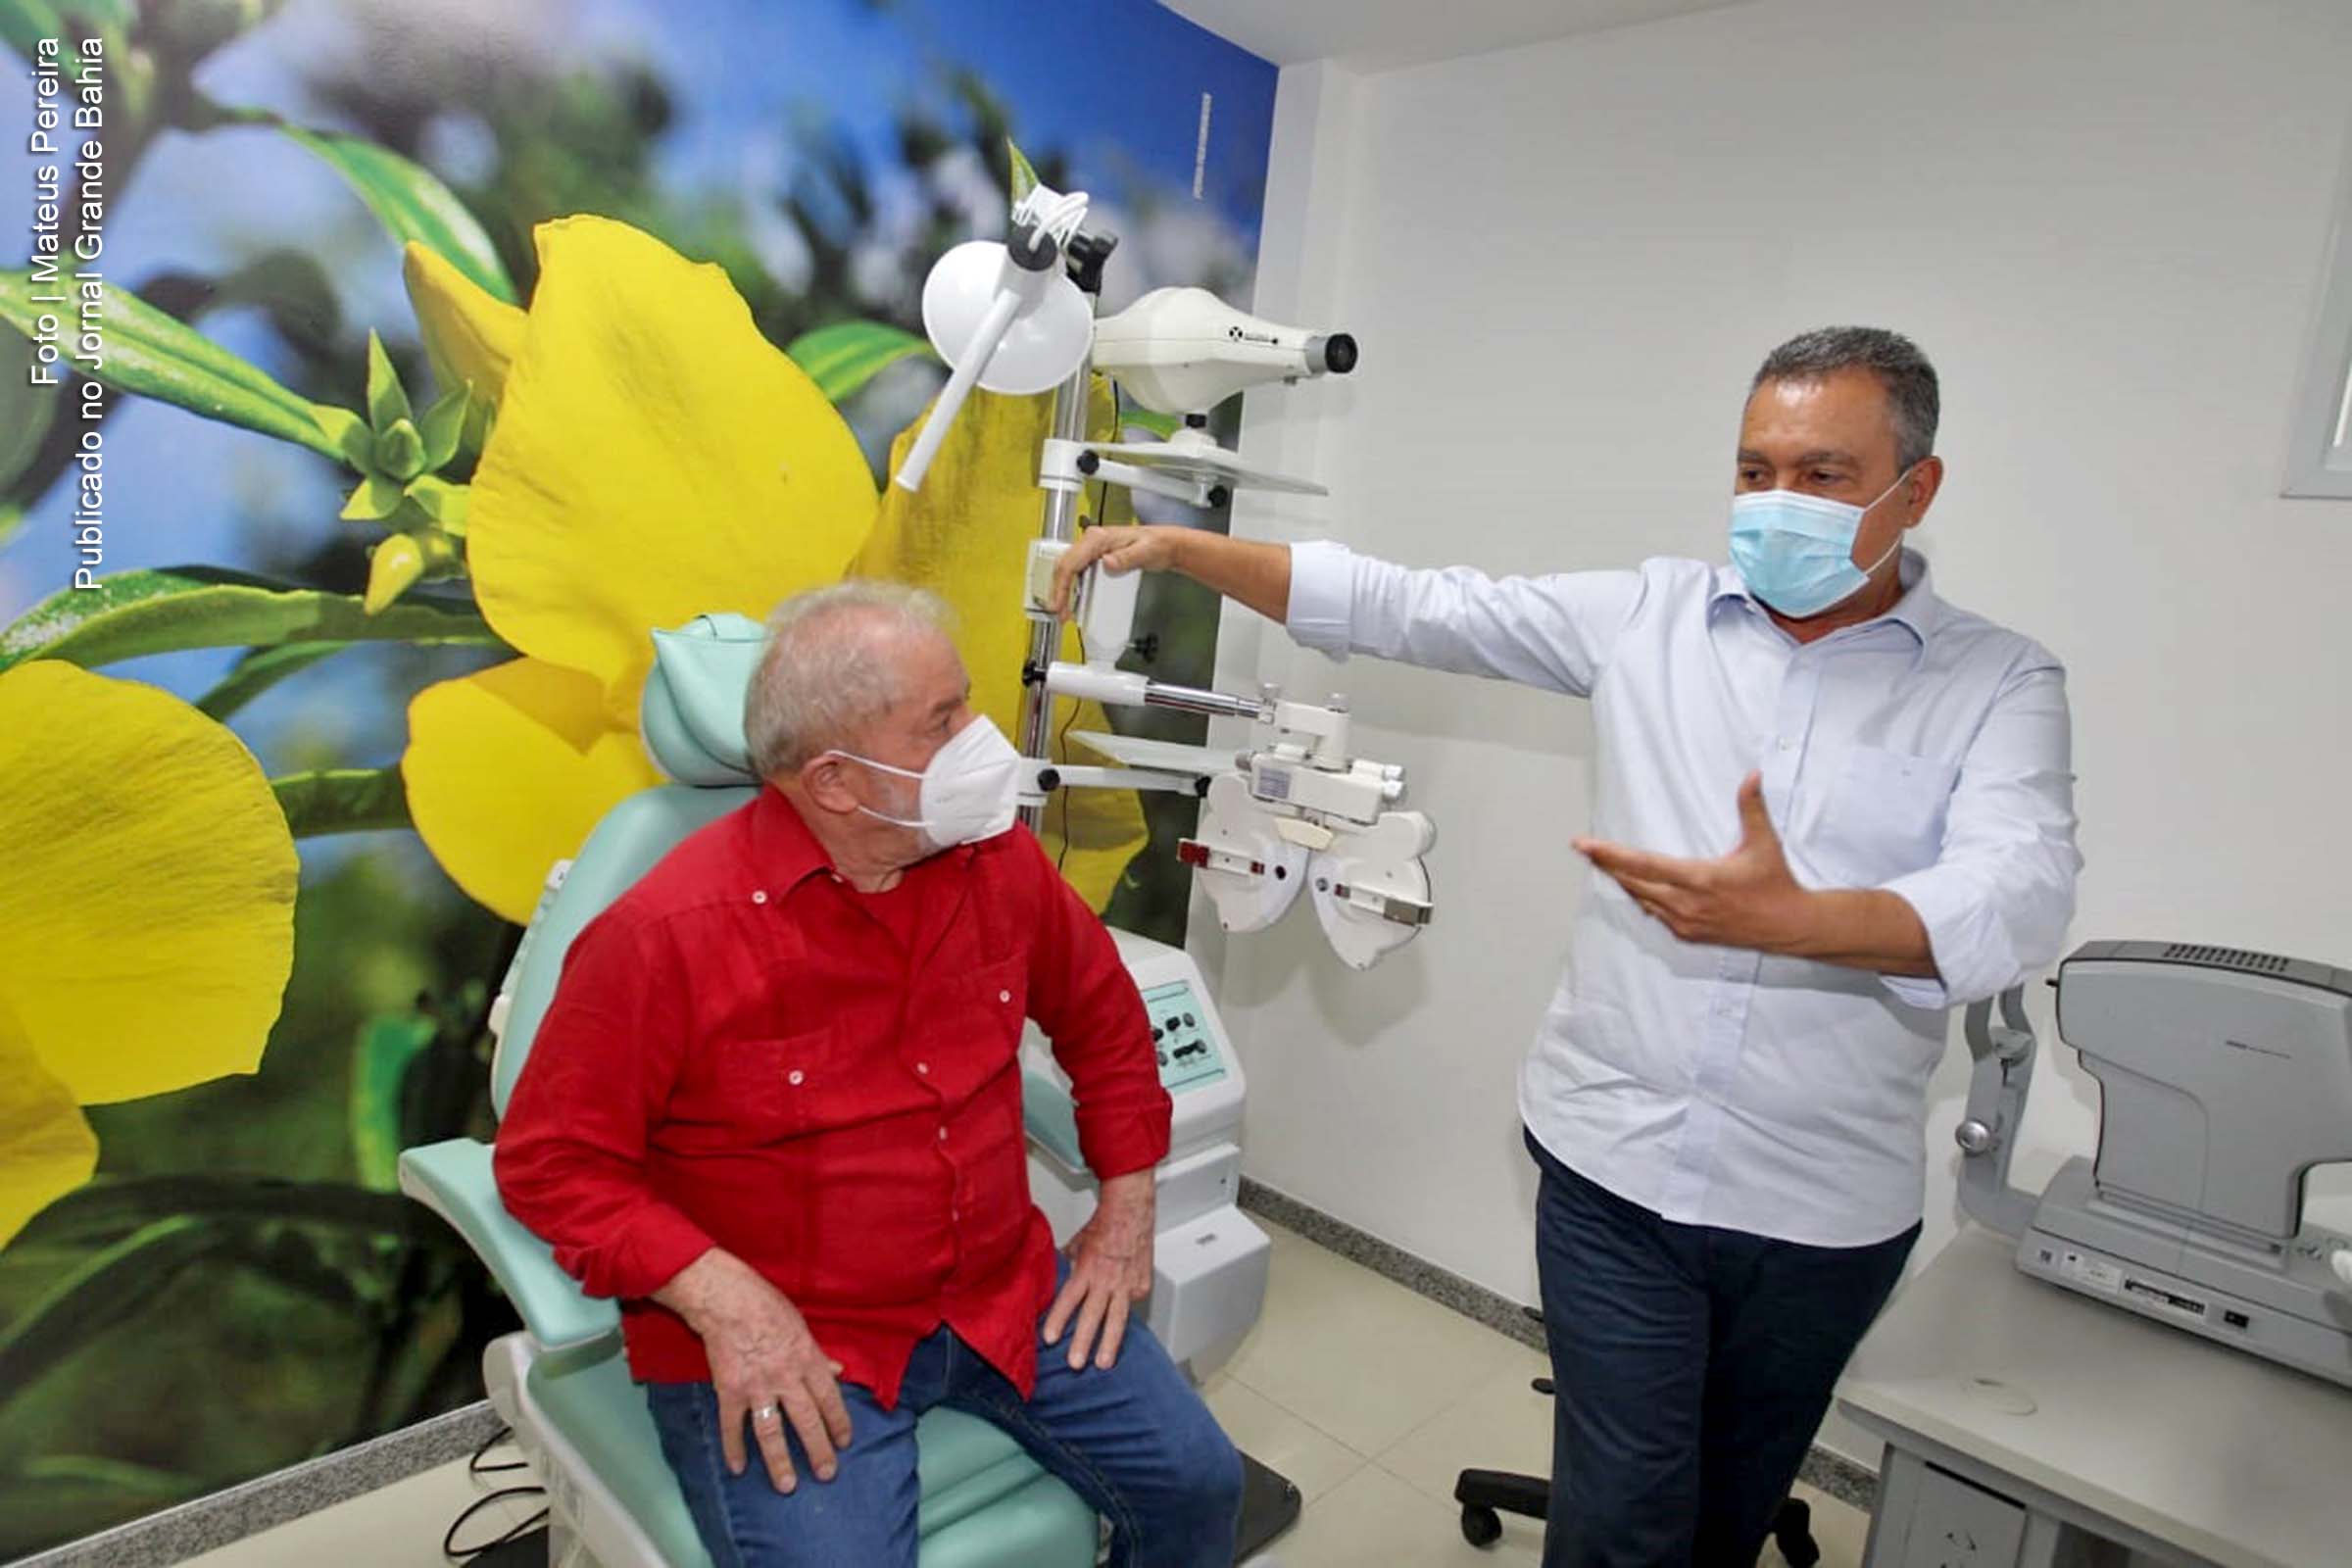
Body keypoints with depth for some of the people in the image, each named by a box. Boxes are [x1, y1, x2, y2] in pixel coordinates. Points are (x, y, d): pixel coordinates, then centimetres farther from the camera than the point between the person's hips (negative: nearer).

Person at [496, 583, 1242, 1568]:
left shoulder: (997, 860, -5)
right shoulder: (670, 932, -21)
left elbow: (1103, 1017, 11)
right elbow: (550, 1161, -12)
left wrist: (1126, 1209, 7)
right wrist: (724, 1302, -23)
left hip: (1004, 1292, 5)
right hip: (777, 1341, -4)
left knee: (1197, 1482, 4)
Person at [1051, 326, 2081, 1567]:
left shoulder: (2002, 683, -3)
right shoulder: (1647, 615, 1)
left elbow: (2016, 897, -20)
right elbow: (1404, 609, -1)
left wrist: (1792, 918, -40)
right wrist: (1178, 547, -8)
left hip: (1828, 1208, 1)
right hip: (1613, 1166, 0)